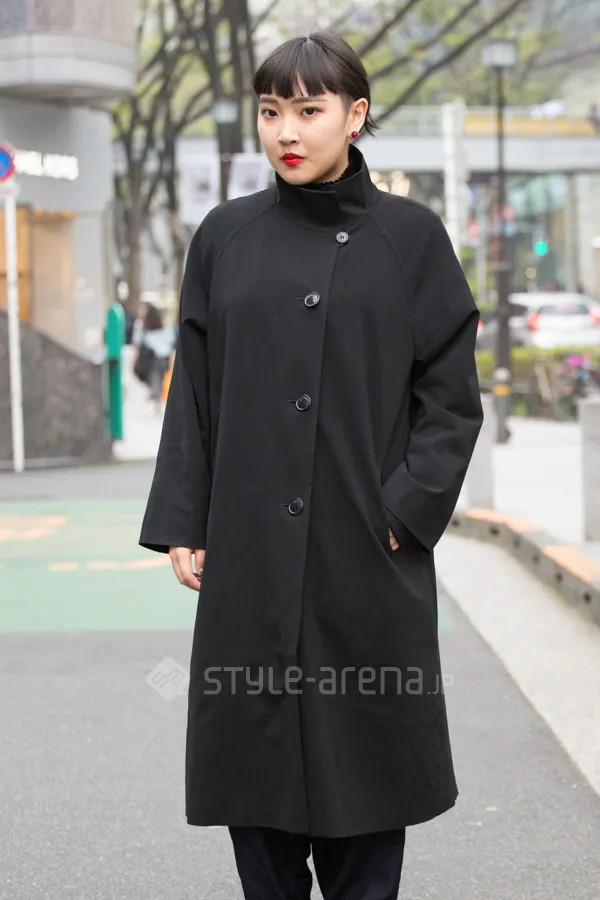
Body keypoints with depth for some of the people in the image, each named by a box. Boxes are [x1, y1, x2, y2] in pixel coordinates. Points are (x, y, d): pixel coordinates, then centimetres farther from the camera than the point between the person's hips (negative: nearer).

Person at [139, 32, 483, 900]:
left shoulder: (411, 236, 1)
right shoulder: (225, 236, 6)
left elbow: (452, 397, 0)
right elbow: (193, 393, 7)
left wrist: (406, 510, -9)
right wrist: (180, 526, 1)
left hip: (368, 558, -2)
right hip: (250, 558, 2)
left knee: (364, 755, 5)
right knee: (254, 755, 6)